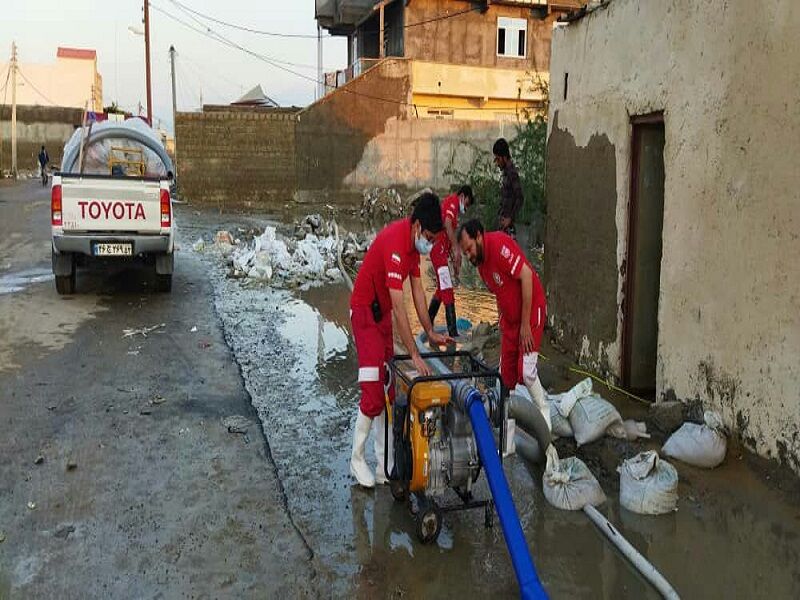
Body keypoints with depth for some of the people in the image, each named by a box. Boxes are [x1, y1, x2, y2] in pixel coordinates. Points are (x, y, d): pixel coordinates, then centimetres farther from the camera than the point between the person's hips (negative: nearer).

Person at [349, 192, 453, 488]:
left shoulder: (414, 241, -1)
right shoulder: (395, 243, -30)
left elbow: (417, 290, 7)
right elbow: (398, 307, -32)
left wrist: (431, 332, 6)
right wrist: (415, 355, -30)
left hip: (383, 313, 9)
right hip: (365, 311, -9)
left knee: (387, 390, 9)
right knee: (373, 394, -11)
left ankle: (384, 462, 16)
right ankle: (357, 458, 6)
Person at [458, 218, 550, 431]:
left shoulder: (499, 244, -23)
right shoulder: (480, 261, 3)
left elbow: (526, 276, -27)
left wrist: (525, 324, -23)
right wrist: (501, 322, 8)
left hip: (531, 311, -8)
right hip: (509, 316, 8)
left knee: (525, 370, -14)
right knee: (505, 371, 9)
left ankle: (545, 414, 6)